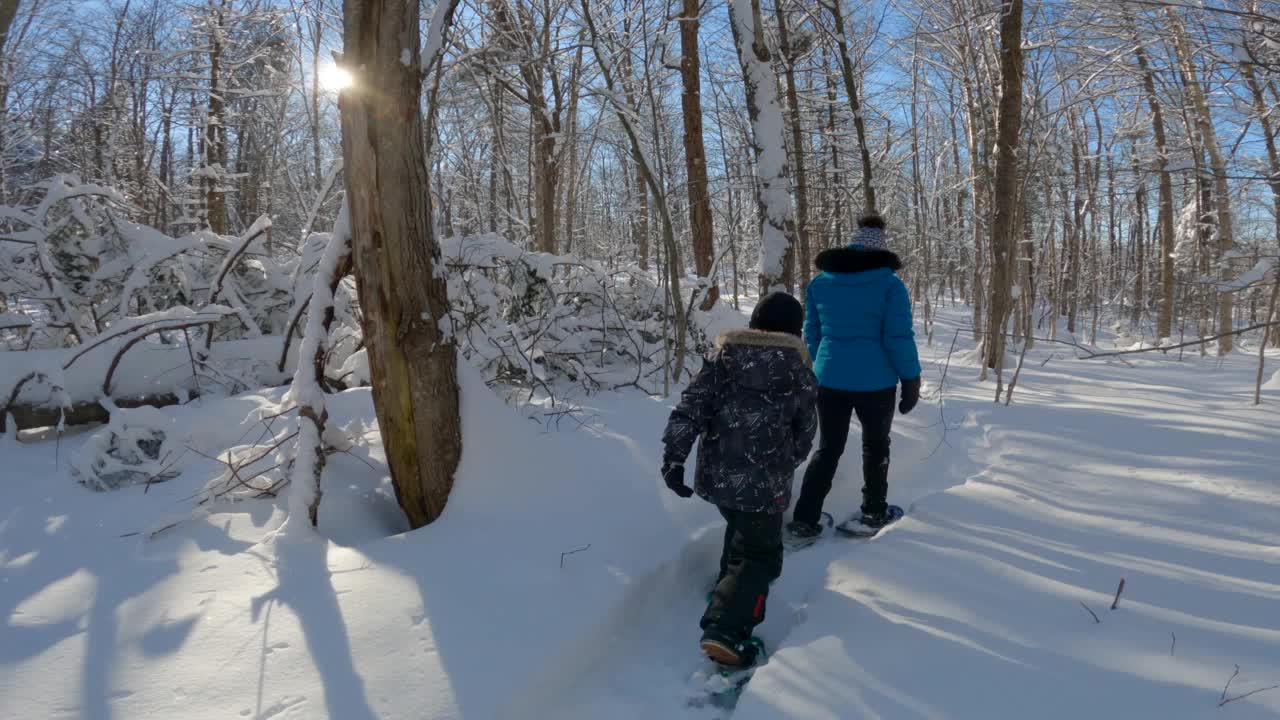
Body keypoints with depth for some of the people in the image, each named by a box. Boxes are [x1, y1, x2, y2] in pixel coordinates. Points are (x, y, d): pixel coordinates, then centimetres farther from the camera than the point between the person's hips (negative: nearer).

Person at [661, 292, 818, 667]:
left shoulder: (722, 356, 2)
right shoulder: (798, 371, -1)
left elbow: (691, 407, -8)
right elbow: (804, 435, 8)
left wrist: (674, 457, -7)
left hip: (715, 476, 4)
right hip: (763, 482, -4)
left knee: (740, 529, 31)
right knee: (758, 555, 5)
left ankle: (731, 585, 47)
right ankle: (725, 629, -12)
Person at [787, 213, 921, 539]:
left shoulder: (820, 282, 4)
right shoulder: (890, 284, -8)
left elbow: (812, 334, 10)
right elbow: (899, 337, -12)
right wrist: (911, 379, -3)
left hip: (829, 380, 3)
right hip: (876, 382, -3)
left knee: (827, 449, 13)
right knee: (875, 446, 18)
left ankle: (805, 519, 9)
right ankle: (873, 514, 26)